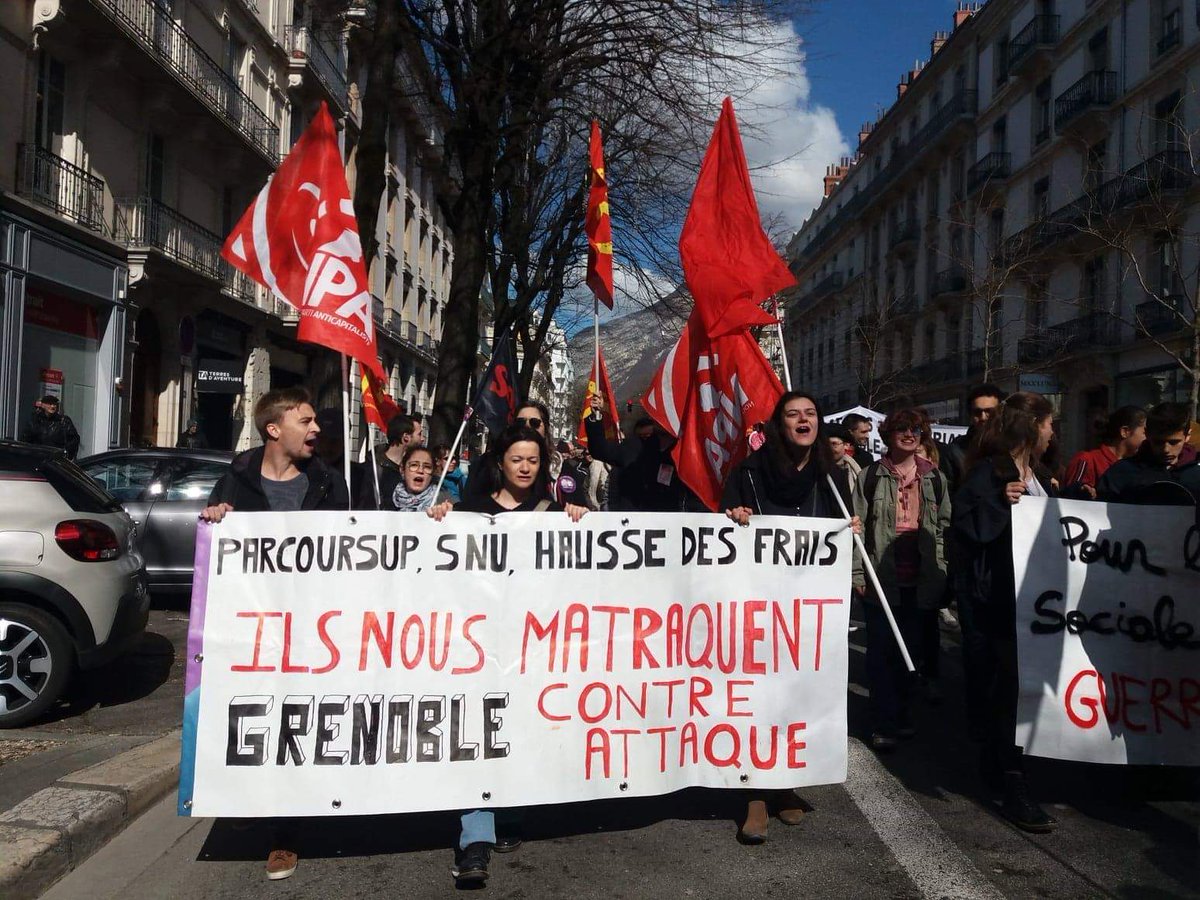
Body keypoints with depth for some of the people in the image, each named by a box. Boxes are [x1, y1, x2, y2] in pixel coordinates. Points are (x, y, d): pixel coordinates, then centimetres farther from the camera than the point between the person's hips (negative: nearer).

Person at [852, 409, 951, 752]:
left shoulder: (935, 479, 10)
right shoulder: (870, 477, 0)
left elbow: (946, 527, 12)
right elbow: (857, 526, -2)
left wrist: (943, 572, 5)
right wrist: (857, 574, -7)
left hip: (922, 582, 3)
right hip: (881, 579, -3)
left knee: (911, 650, 11)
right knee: (881, 652, 0)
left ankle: (900, 712, 27)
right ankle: (884, 724, 9)